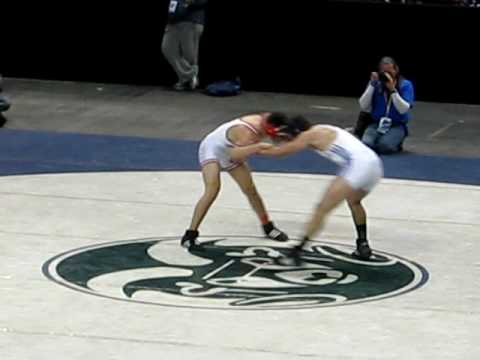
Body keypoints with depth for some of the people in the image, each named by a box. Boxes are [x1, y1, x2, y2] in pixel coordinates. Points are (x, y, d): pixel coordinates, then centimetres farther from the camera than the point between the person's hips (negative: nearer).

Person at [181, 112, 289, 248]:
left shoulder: (264, 119, -18)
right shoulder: (247, 134, -40)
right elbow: (235, 154, -53)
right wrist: (258, 146, -63)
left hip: (230, 152, 8)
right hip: (213, 149, -8)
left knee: (250, 190, 9)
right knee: (212, 190, -25)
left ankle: (268, 227, 29)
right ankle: (190, 234, -22)